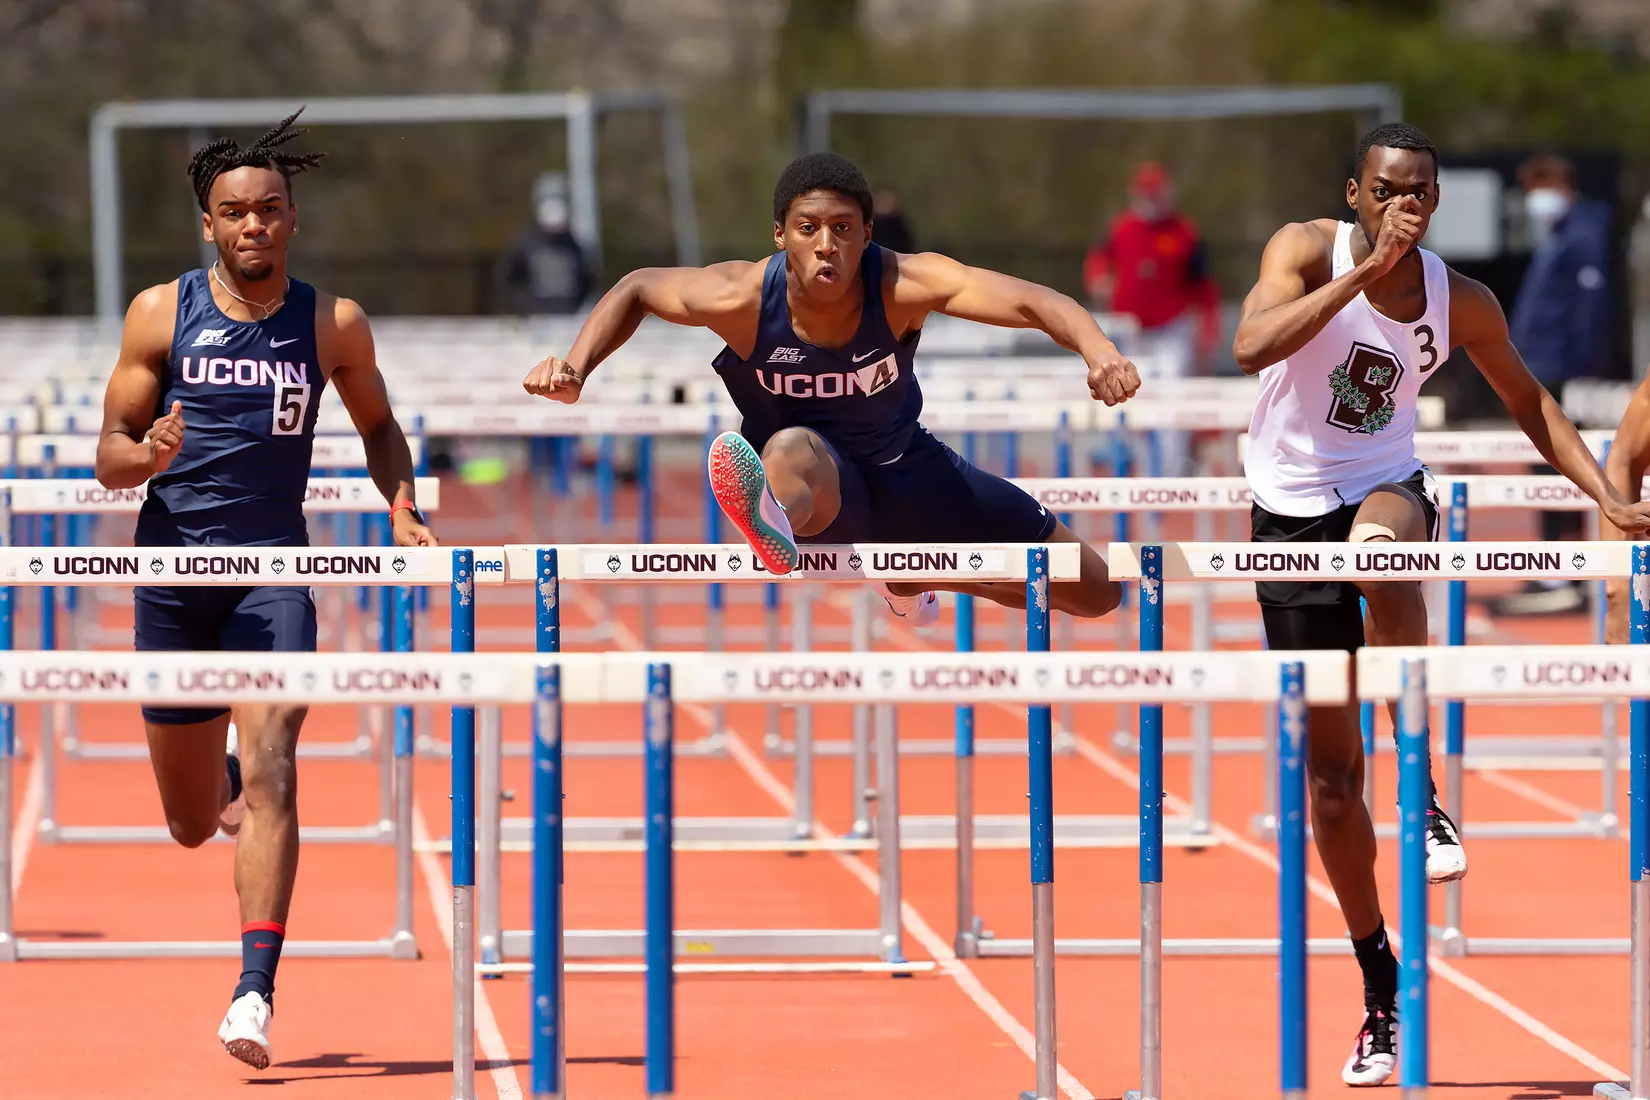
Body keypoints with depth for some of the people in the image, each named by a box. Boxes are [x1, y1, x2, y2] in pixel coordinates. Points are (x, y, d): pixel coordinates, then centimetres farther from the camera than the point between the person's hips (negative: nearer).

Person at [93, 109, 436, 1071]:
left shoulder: (333, 325, 2)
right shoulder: (162, 315, 0)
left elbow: (378, 425, 19)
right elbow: (109, 456, 3)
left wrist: (403, 503, 1)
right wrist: (147, 455, -20)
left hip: (274, 570, -1)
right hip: (173, 568, 1)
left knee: (272, 768, -21)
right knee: (192, 824, 10)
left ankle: (257, 990, -25)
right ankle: (226, 783, 49)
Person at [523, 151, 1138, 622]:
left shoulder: (903, 286, -27)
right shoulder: (742, 300, -24)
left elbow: (1033, 303, -37)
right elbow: (636, 290, -5)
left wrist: (1099, 352, -57)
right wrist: (575, 369, -19)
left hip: (903, 471, 3)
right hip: (817, 482, -3)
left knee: (1096, 595, 7)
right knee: (792, 448, -43)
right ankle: (776, 523, -81)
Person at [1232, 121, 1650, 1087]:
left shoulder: (1461, 302, -3)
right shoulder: (1309, 249, -11)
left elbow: (1528, 399, 13)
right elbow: (1253, 347, -29)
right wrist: (1365, 272, -32)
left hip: (1387, 488, 0)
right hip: (1292, 510, 0)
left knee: (1381, 547, -41)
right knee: (1330, 770, 3)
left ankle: (1423, 799, -30)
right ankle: (1383, 987, 17)